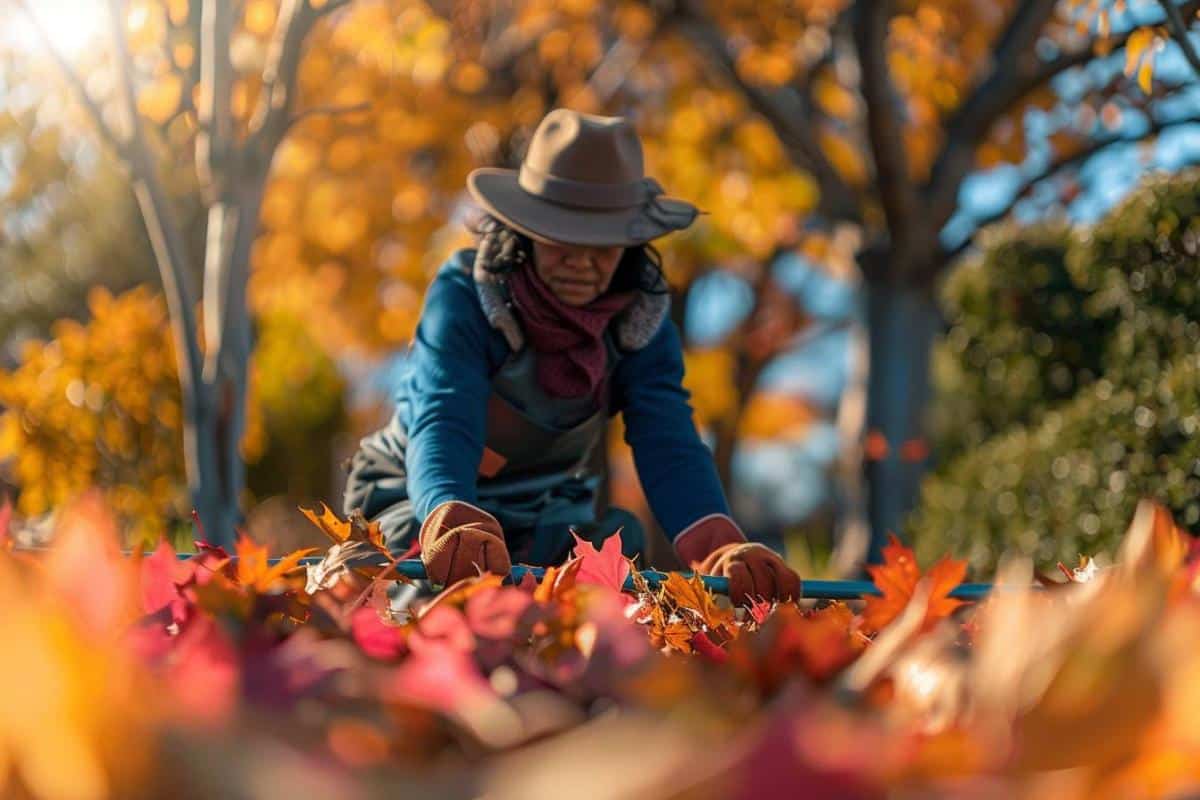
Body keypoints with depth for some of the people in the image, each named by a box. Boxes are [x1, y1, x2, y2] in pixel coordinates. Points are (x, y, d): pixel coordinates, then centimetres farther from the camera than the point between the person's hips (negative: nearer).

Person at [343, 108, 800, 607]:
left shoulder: (641, 316, -15)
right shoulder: (464, 294, -26)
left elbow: (669, 444, -27)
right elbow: (443, 423, -40)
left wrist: (721, 549, -49)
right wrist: (453, 524, -63)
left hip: (548, 515, 4)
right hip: (419, 500, -4)